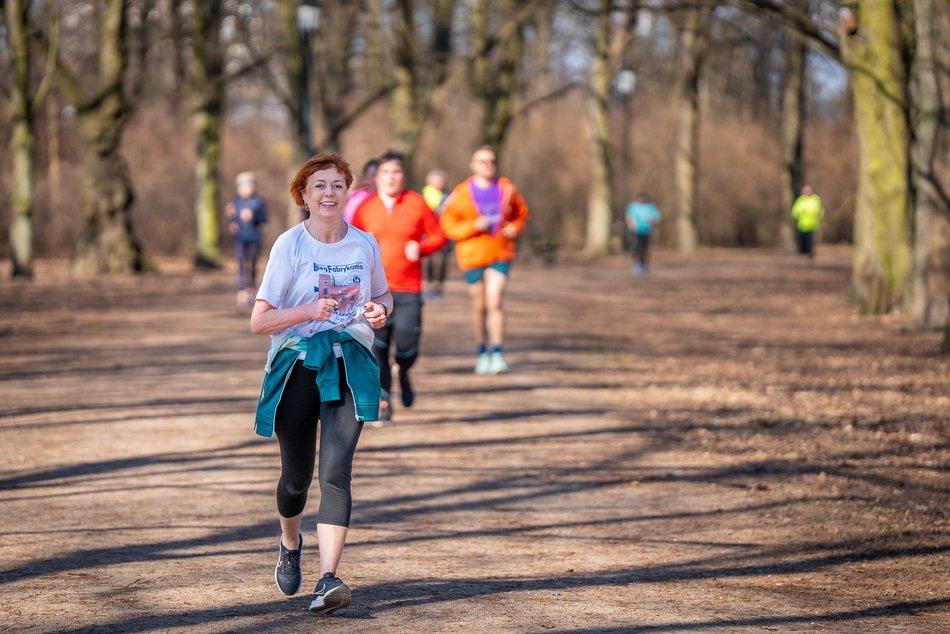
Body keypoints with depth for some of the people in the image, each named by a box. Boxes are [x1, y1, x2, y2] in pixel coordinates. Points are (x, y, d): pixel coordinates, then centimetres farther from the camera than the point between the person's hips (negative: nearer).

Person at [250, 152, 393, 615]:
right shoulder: (290, 245, -5)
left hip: (350, 366, 1)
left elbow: (383, 295, 24)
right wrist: (309, 310, -22)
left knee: (336, 472, -15)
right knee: (297, 476, 8)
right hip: (297, 366, -1)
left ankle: (328, 580, -20)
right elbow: (258, 321, -7)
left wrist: (380, 311, 0)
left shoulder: (365, 244, 5)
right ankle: (290, 543, 41)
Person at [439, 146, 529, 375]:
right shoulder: (461, 193, -4)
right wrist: (473, 226, -18)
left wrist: (515, 228, -3)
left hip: (500, 254, 0)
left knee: (494, 302, -14)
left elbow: (521, 213, 17)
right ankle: (483, 351, 26)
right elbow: (447, 224, -4)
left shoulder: (507, 189, 3)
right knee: (479, 306, 9)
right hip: (472, 254, 0)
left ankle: (497, 353, -13)